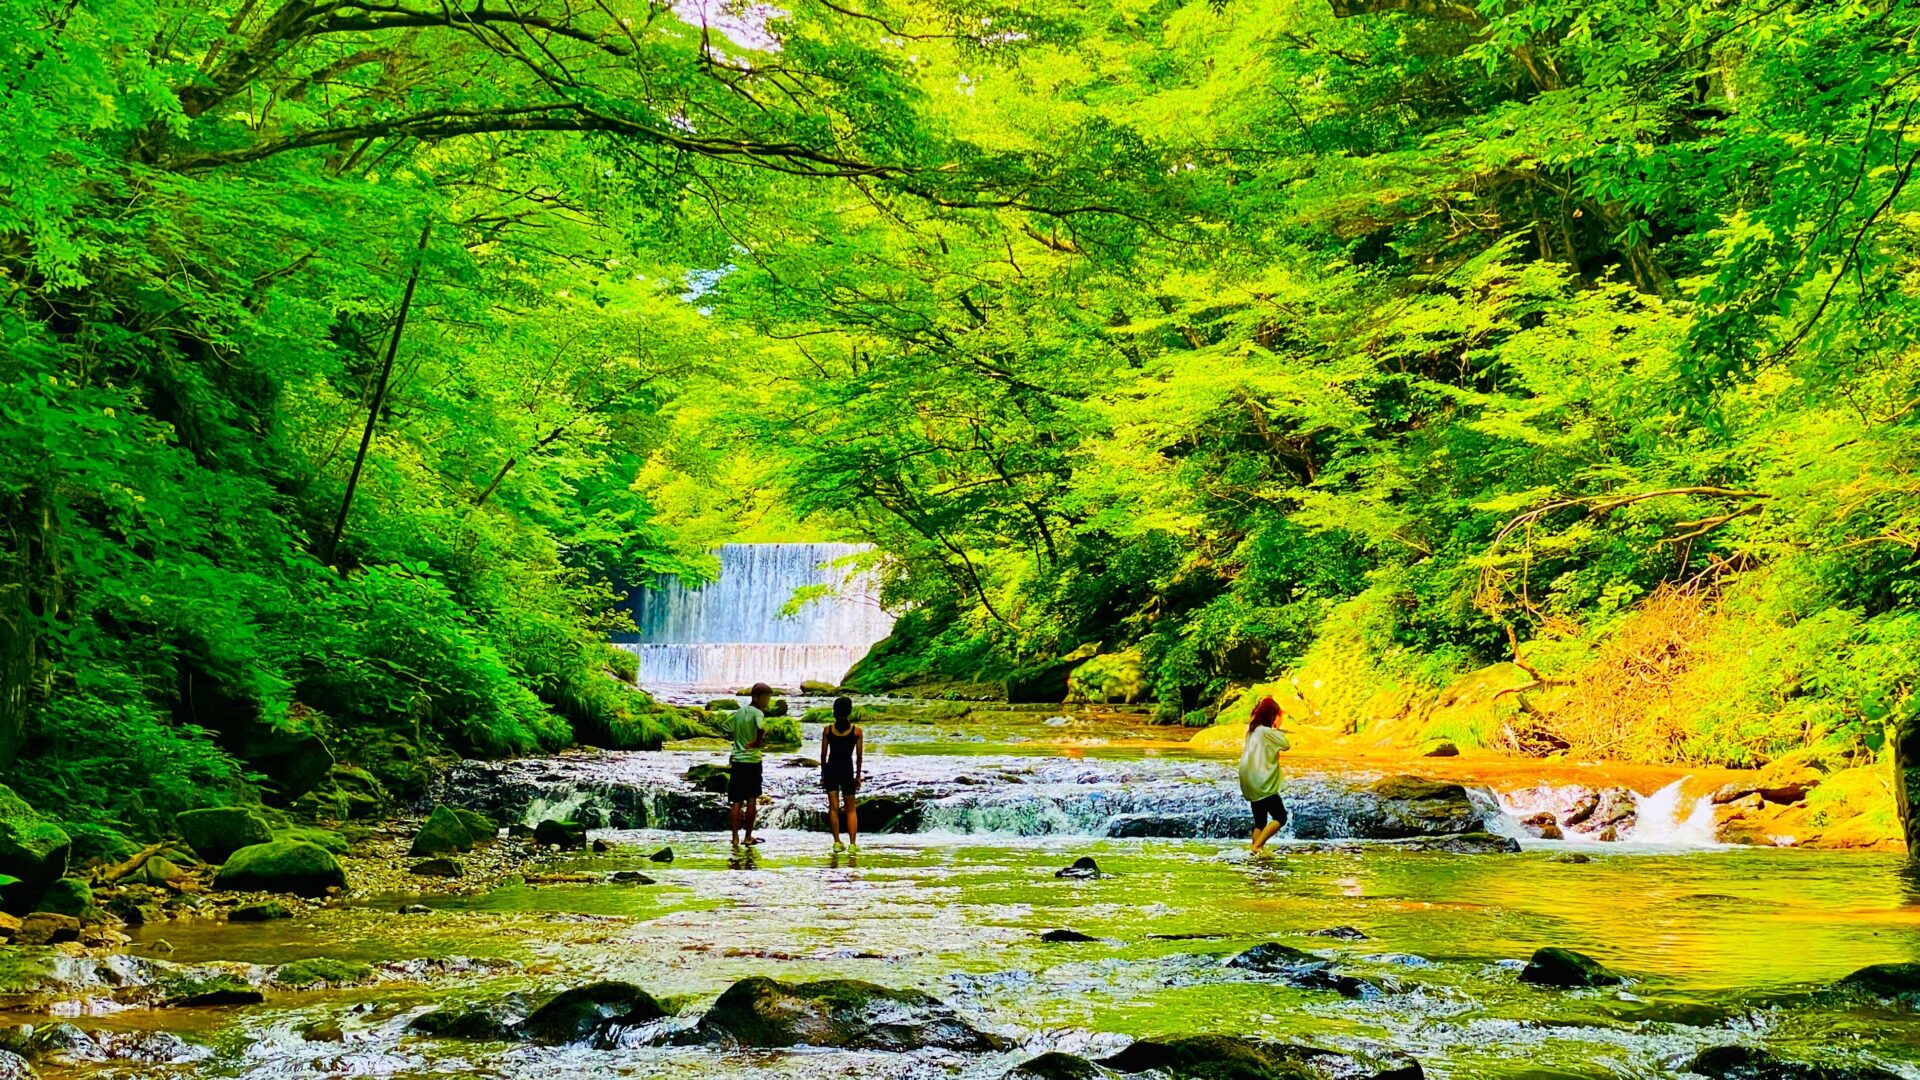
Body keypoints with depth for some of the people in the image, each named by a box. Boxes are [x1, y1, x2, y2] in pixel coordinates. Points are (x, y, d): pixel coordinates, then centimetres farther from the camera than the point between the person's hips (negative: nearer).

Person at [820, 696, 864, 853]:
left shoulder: (828, 730, -2)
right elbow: (859, 756, -2)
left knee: (833, 808, 7)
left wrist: (823, 774, 10)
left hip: (831, 769, 1)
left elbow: (823, 754, 0)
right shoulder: (857, 731, -4)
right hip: (847, 770, -1)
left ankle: (837, 842, 4)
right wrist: (858, 776, 9)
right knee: (850, 809, 8)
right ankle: (852, 843, 0)